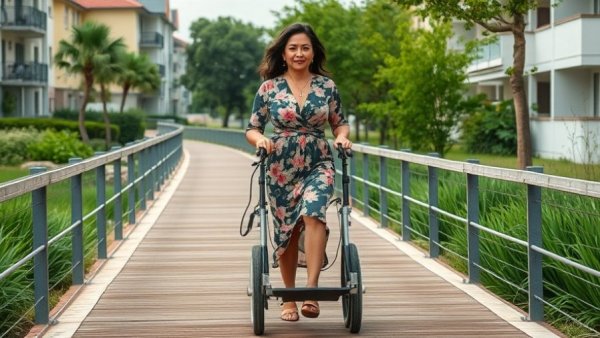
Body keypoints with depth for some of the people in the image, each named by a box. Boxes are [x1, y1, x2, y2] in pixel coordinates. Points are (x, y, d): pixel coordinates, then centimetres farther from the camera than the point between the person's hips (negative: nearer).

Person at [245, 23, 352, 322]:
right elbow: (252, 129, 6)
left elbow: (340, 123, 14)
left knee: (313, 213, -28)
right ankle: (289, 299, 22)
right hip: (281, 169, 1)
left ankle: (311, 289, -30)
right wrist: (260, 139, -16)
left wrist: (342, 137, -8)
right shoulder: (269, 87, 2)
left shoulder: (326, 86, 4)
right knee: (286, 231, 6)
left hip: (318, 165, -1)